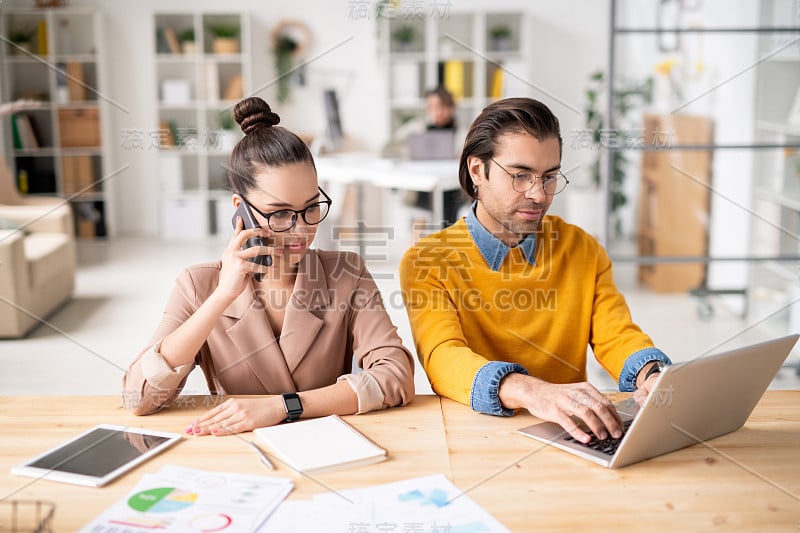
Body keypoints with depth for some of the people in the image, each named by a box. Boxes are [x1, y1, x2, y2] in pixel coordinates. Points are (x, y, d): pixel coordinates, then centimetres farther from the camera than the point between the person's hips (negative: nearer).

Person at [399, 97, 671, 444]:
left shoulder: (583, 250, 9)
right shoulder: (426, 262, -6)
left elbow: (617, 337, 2)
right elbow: (443, 359, -20)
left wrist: (651, 376, -23)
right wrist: (530, 391, -39)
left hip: (569, 435, 4)